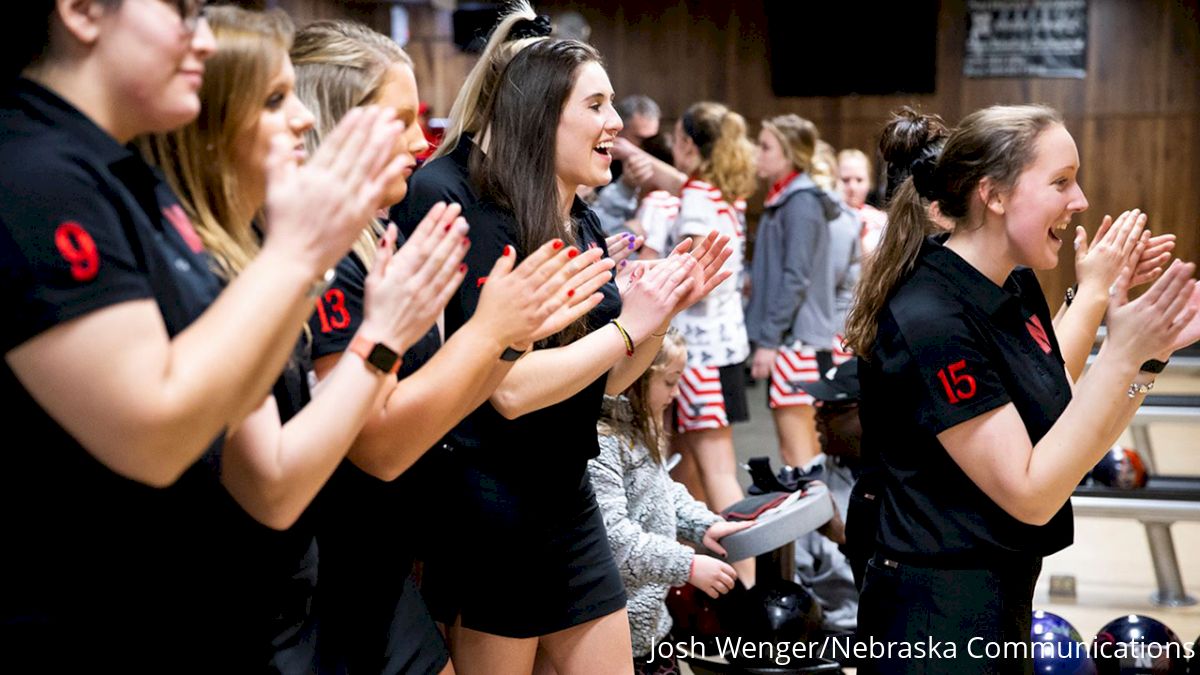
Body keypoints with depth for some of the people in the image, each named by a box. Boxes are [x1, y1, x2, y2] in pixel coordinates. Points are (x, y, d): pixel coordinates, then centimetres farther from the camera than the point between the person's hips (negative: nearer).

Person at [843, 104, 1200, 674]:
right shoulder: (931, 322, -24)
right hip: (937, 619, -9)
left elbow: (1077, 441, 7)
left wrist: (1150, 354, -7)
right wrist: (1121, 353, -23)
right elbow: (1030, 494, -22)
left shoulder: (1019, 286, 3)